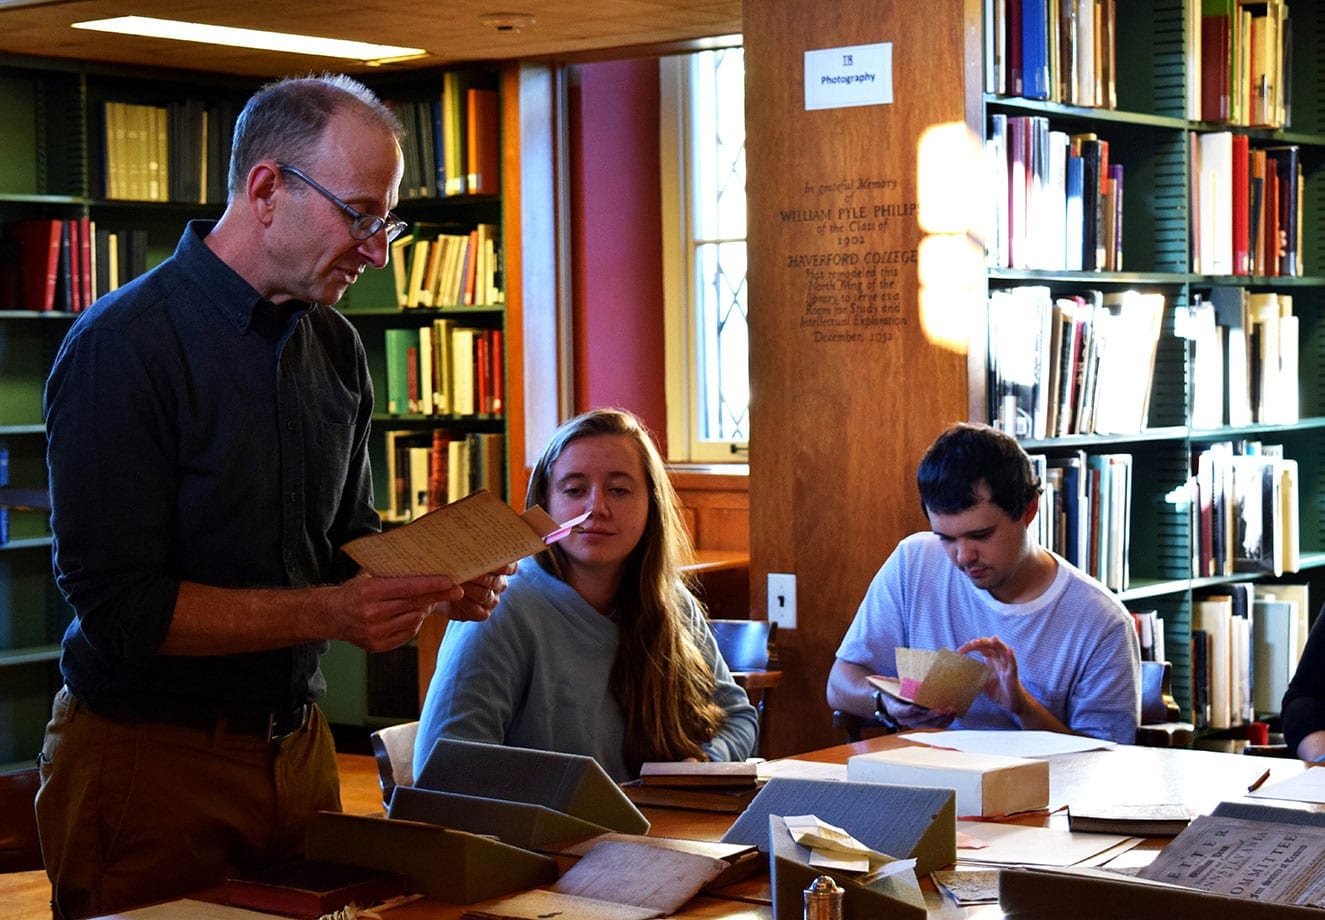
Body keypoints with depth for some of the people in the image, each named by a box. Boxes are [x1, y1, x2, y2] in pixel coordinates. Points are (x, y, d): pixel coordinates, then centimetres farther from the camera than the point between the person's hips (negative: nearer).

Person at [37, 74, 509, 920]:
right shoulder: (124, 347, -16)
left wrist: (433, 581, -4)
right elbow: (118, 604, -21)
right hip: (149, 757, -6)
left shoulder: (335, 348, 7)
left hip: (298, 746, 7)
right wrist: (328, 613, -26)